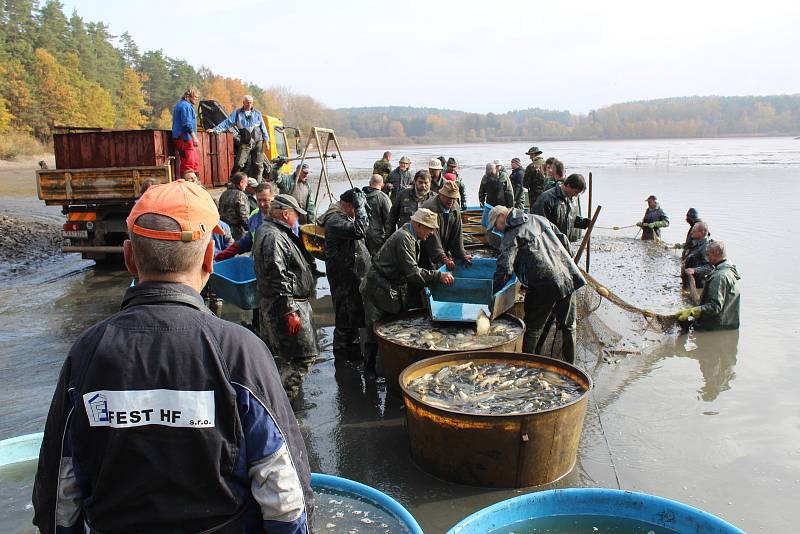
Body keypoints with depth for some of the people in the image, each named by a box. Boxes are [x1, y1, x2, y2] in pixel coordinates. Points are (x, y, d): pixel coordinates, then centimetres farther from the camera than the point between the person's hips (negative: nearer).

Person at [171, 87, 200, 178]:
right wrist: (194, 137, -24)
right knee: (188, 163, -11)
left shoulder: (180, 104, 23)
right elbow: (187, 123, -21)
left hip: (181, 137, 11)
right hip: (184, 138, -11)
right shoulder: (186, 106, -11)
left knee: (195, 162, 12)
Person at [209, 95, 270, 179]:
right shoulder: (237, 113, 6)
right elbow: (227, 123, 3)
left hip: (258, 142, 1)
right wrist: (215, 130, -7)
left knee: (258, 165, 2)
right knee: (239, 164, -8)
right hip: (245, 143, -1)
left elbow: (263, 127, 11)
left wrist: (266, 141, 5)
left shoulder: (257, 113, 10)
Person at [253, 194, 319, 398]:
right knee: (303, 357, -6)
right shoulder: (273, 236, -18)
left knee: (278, 355, 18)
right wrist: (289, 311, -23)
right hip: (285, 305, -11)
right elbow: (277, 277, -24)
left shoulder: (267, 230, 16)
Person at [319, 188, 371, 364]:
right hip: (344, 279, -11)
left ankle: (354, 353, 34)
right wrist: (360, 207, -25)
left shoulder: (346, 217, 14)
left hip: (354, 277, 11)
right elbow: (359, 231, -33)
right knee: (345, 319, -2)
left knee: (355, 316, 20)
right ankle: (342, 360, 9)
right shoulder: (334, 220, -19)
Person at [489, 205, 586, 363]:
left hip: (543, 284, -6)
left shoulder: (511, 236, -2)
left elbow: (505, 269, -13)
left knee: (533, 328, 7)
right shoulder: (539, 219, 18)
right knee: (568, 326, 17)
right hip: (568, 278, 6)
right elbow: (563, 240, 19)